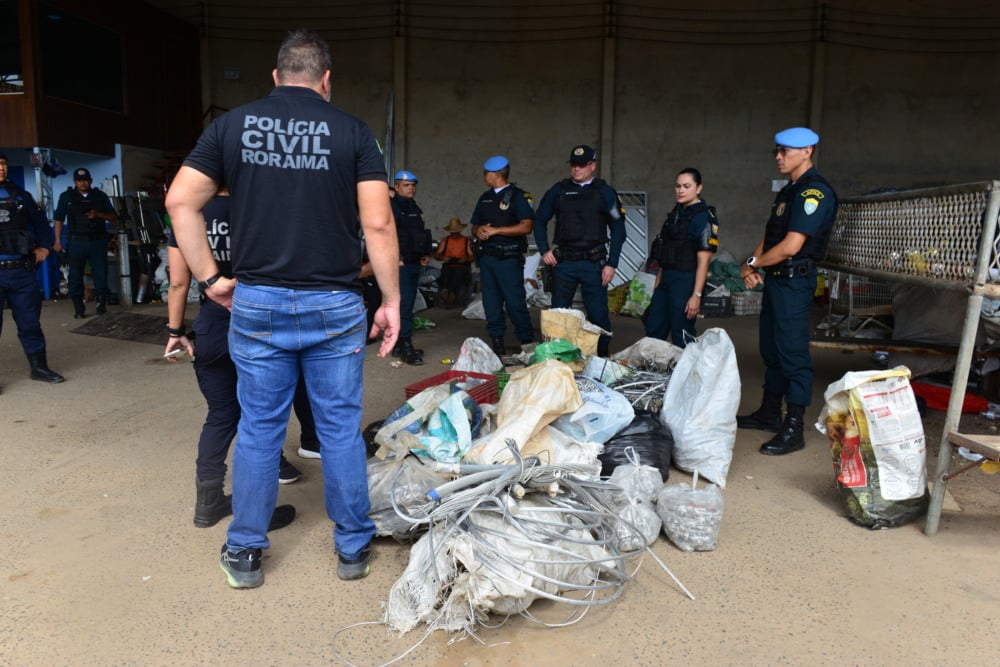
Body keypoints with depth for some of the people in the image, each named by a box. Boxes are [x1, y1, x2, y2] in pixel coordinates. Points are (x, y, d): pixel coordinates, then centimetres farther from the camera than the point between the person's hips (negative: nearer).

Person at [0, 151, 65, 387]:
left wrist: (44, 246, 12)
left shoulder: (19, 194, 11)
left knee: (30, 321, 11)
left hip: (22, 270, 4)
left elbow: (40, 220, 22)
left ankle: (39, 367, 21)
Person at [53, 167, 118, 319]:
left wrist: (98, 214, -10)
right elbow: (59, 219, 6)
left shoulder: (100, 196, 10)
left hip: (98, 241, 1)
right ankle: (78, 309, 5)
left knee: (101, 273, -1)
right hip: (77, 242, 0)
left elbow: (114, 218, 8)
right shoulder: (67, 197, 8)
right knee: (75, 275, -1)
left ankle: (101, 303, 11)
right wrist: (58, 241, -1)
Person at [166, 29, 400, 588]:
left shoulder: (233, 124, 5)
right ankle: (353, 548, 23)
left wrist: (210, 278, 7)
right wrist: (391, 300, -2)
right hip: (334, 308, -1)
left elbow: (181, 201, 1)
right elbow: (378, 224, -8)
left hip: (257, 305, 2)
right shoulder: (352, 132, -1)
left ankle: (245, 553, 25)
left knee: (259, 430, 13)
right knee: (342, 429, 9)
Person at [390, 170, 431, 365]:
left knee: (407, 304, 11)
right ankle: (406, 348, -8)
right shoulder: (393, 207, -9)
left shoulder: (414, 208, 19)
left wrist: (426, 254, 12)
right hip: (401, 265, -9)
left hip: (415, 264, 9)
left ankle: (398, 345, 19)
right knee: (404, 305, -11)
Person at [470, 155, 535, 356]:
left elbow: (526, 226, -14)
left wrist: (495, 230, -14)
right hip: (486, 256, 7)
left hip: (508, 257, -7)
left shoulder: (518, 196, -3)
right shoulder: (485, 198, 19)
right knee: (491, 302, 7)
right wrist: (479, 231, -2)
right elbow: (475, 226, 23)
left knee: (515, 302, -8)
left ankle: (527, 342, 3)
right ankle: (497, 343, 15)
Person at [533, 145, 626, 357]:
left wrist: (611, 264, -6)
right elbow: (540, 220, 16)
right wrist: (544, 251, 4)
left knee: (598, 315, 1)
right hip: (563, 262, 2)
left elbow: (618, 230, 1)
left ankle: (602, 359, 15)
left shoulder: (604, 192, 2)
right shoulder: (559, 190, 8)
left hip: (593, 263, -2)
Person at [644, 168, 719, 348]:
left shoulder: (703, 216, -11)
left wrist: (697, 295, -21)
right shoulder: (676, 213, 14)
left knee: (682, 337, 0)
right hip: (666, 279, 8)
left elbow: (703, 260, -16)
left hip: (686, 281, -8)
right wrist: (658, 283, 17)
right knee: (653, 331, 13)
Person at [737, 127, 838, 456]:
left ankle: (793, 430, -1)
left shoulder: (814, 191, -15)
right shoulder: (789, 190, 17)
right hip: (776, 279, 10)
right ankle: (770, 413, 29)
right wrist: (752, 266, 0)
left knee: (793, 354, -7)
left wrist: (753, 263, -9)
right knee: (771, 349, 17)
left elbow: (790, 246, -22)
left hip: (795, 281, -10)